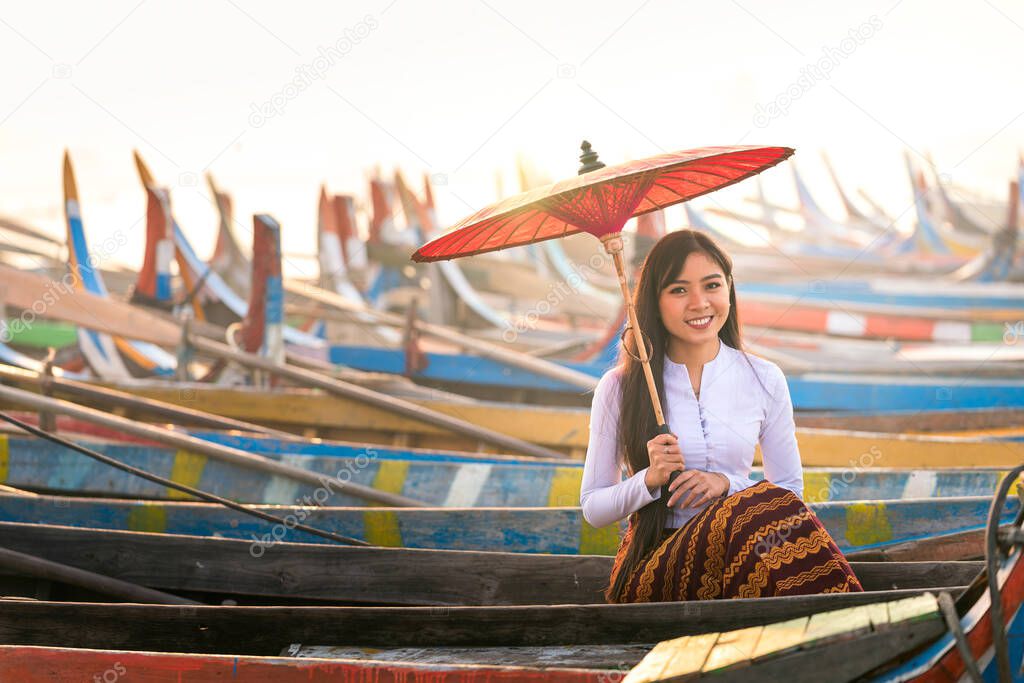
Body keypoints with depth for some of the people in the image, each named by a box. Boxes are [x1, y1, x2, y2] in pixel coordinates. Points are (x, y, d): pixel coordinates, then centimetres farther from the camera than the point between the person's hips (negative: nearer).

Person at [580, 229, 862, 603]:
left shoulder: (764, 379, 8)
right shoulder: (620, 387, 2)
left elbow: (792, 488, 12)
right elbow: (593, 508, 7)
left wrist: (728, 484, -7)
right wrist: (650, 479, -13)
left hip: (735, 555, 2)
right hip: (651, 568, -2)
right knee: (768, 505, -31)